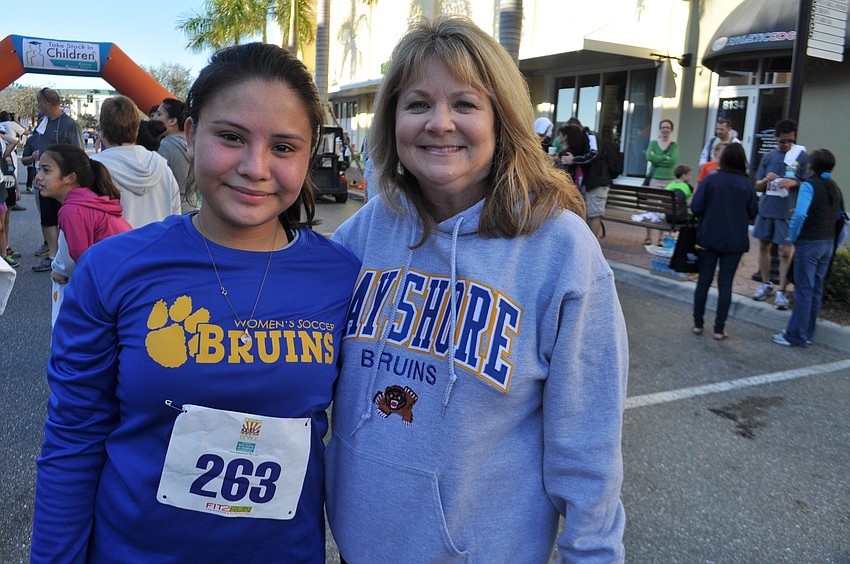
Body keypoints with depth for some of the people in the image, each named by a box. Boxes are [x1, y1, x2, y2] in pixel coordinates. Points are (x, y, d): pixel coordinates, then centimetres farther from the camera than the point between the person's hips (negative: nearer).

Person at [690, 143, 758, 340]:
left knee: (704, 280, 10)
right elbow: (753, 213, 1)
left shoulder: (710, 180, -8)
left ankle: (698, 324, 15)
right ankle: (719, 329, 7)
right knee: (725, 284, 5)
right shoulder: (747, 184, -5)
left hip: (708, 238, 0)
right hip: (734, 241, 0)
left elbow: (696, 208, -11)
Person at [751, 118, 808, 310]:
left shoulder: (802, 157, -2)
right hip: (766, 208, 4)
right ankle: (766, 285, 25)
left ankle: (781, 292, 2)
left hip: (788, 212, -4)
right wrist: (766, 179, -9)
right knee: (764, 246, 11)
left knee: (785, 252, -4)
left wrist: (794, 182, -21)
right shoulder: (768, 157, 9)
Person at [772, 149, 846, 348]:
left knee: (803, 290, -3)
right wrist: (835, 243, 21)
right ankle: (807, 333, 22)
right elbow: (841, 216, 16)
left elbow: (800, 214, -24)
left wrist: (793, 236, -11)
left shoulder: (809, 185, -13)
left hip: (809, 243, -7)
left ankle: (796, 336, 1)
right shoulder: (834, 187, 11)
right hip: (828, 243, 7)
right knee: (816, 290, 13)